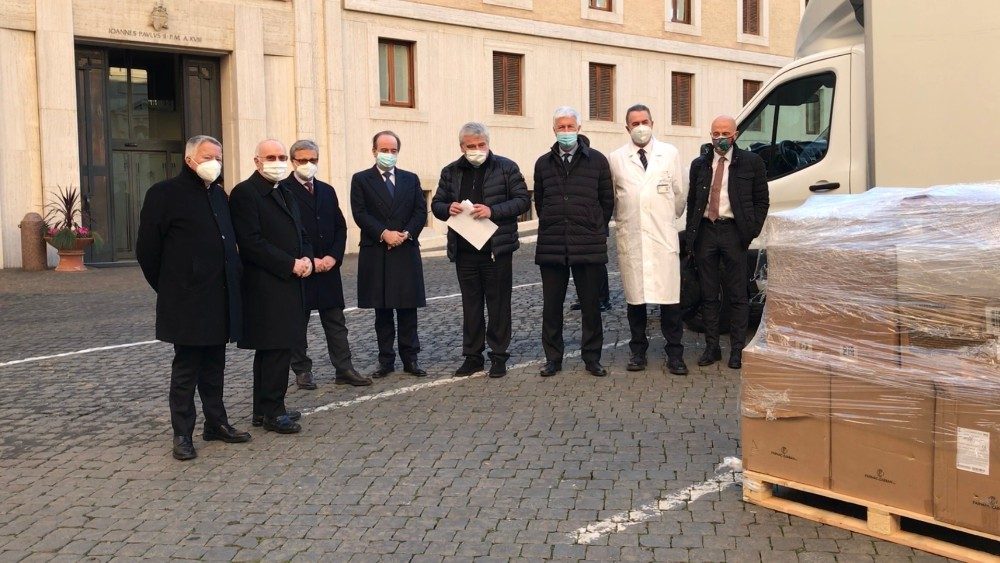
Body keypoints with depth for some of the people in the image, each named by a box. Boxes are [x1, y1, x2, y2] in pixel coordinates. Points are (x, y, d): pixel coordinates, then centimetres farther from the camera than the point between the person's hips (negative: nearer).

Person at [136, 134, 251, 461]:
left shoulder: (219, 195, 14)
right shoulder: (165, 194, -7)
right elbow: (147, 250, -6)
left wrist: (232, 281, 12)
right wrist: (169, 288, -1)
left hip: (220, 299, 6)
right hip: (187, 302, -6)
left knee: (214, 365, 15)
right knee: (186, 368, 1)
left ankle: (216, 423, 25)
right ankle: (182, 434, 10)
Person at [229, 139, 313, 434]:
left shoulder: (286, 194, 18)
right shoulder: (245, 193, -10)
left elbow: (300, 233, 21)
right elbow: (251, 243, -17)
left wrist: (306, 259, 0)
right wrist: (291, 264, -17)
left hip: (287, 284, 9)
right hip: (264, 286, -9)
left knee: (271, 350, 13)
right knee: (276, 348, -7)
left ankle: (264, 409, 22)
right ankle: (273, 411, 3)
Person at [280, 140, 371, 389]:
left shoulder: (327, 190, 13)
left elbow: (340, 227, 12)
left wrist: (333, 257, -4)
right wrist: (308, 261, -14)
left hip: (328, 265, 5)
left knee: (336, 322, 5)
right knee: (297, 323, 5)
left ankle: (344, 369, 8)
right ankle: (302, 371, 14)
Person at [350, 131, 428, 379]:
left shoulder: (411, 179, 13)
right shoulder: (361, 179, 5)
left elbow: (421, 211, 5)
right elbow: (360, 213, -5)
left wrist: (406, 233, -10)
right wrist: (384, 233, -16)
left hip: (407, 252, 2)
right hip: (375, 254, -1)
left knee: (408, 309, 3)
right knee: (382, 311, 5)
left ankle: (410, 359, 11)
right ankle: (386, 360, 12)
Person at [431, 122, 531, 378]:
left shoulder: (506, 167, -1)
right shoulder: (451, 172, 10)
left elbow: (523, 199, -5)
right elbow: (436, 204, 14)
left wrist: (493, 211, -18)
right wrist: (448, 209, -9)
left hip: (497, 249, -3)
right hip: (464, 251, 3)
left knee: (499, 304, 4)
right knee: (470, 305, 10)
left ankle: (499, 356, 14)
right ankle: (472, 356, 19)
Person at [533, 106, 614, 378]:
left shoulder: (596, 160, 3)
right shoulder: (543, 163, 10)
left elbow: (607, 200, 9)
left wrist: (596, 228, 9)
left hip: (589, 245, -2)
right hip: (551, 245, 2)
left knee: (591, 304, 4)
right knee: (552, 305, 6)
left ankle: (592, 358, 16)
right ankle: (553, 358, 17)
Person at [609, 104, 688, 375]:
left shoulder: (670, 153, 3)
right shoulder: (616, 158, 3)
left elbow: (679, 193, 12)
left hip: (663, 236, -1)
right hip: (630, 238, 1)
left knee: (670, 297, -3)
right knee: (634, 298, 7)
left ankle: (674, 354, 6)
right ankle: (638, 351, 18)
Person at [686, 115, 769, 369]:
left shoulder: (751, 162, 3)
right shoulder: (699, 164, 12)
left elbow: (761, 200, 4)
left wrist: (752, 232, -5)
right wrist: (691, 234, 6)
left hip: (733, 231, -3)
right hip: (705, 231, 3)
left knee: (737, 294, 2)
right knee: (708, 294, 8)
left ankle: (737, 349, 9)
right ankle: (712, 347, 16)